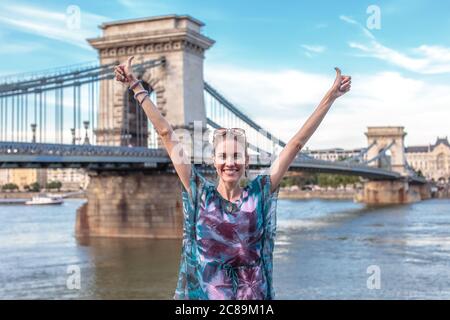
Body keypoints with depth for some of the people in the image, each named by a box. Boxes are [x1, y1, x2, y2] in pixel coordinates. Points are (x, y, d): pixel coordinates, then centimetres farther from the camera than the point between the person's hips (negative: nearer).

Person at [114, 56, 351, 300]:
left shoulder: (260, 194, -2)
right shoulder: (199, 192, -3)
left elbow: (297, 142, -2)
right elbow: (166, 134, -3)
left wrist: (331, 96, 0)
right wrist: (136, 86, 0)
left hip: (254, 294, 1)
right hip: (202, 293, 0)